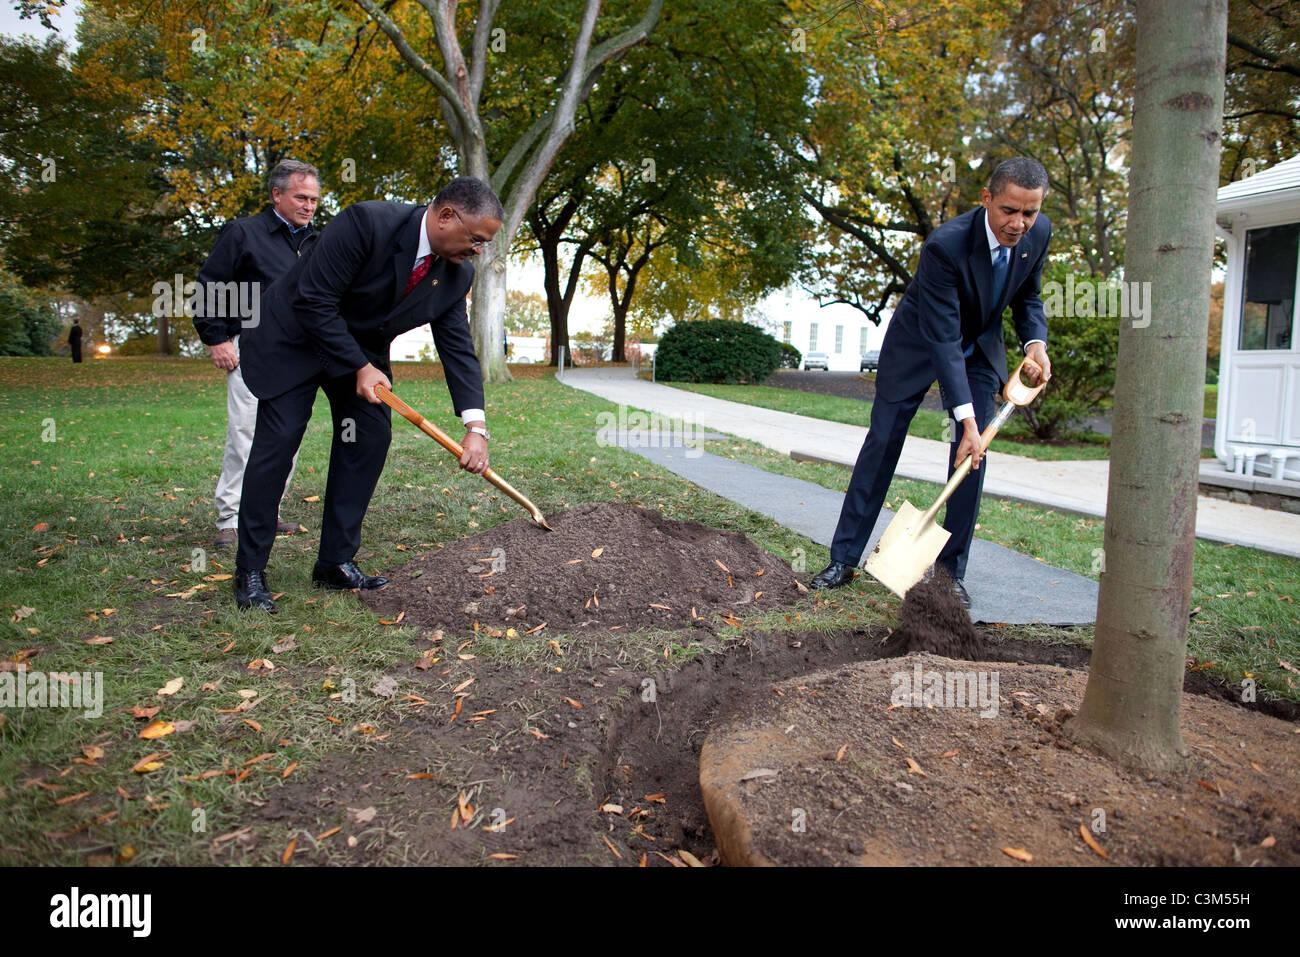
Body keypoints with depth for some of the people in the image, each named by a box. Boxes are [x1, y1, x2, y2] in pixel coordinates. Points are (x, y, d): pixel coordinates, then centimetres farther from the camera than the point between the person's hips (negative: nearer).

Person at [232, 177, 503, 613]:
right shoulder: (367, 223, -31)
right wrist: (360, 368, -26)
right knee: (277, 442, -9)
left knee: (370, 438, -4)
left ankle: (336, 562, 6)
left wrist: (475, 426, -21)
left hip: (363, 347, 6)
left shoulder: (456, 273, -11)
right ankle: (250, 572, 2)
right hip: (296, 336, -6)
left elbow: (458, 346, -10)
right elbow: (314, 302, -28)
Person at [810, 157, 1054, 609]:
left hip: (979, 349, 4)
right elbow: (941, 338, -35)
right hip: (919, 342, -4)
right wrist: (965, 417, -39)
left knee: (973, 456, -5)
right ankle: (843, 559, 6)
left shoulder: (1039, 233, -15)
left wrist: (1035, 342, -16)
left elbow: (1027, 296, 4)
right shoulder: (945, 245, -34)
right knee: (881, 445, -3)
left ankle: (951, 570, 5)